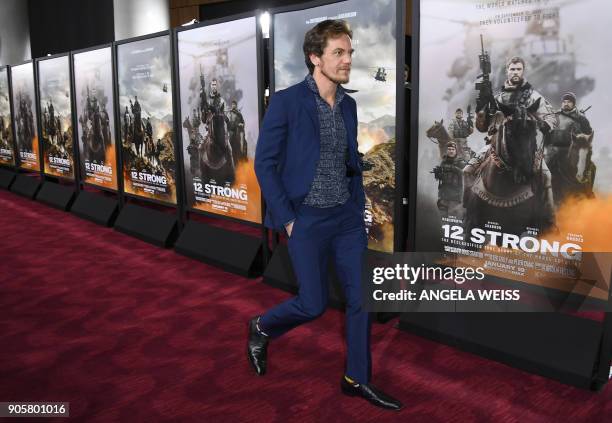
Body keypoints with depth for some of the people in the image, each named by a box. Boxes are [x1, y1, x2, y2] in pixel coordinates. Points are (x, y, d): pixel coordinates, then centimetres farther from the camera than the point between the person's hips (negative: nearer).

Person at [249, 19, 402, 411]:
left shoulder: (349, 104, 8)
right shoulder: (286, 101, -11)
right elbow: (264, 163, -10)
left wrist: (360, 209, 9)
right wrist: (286, 218, -12)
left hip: (348, 217, 6)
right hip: (307, 219, -6)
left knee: (362, 298, 5)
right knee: (314, 304, 2)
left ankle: (357, 379, 23)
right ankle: (262, 327, 32)